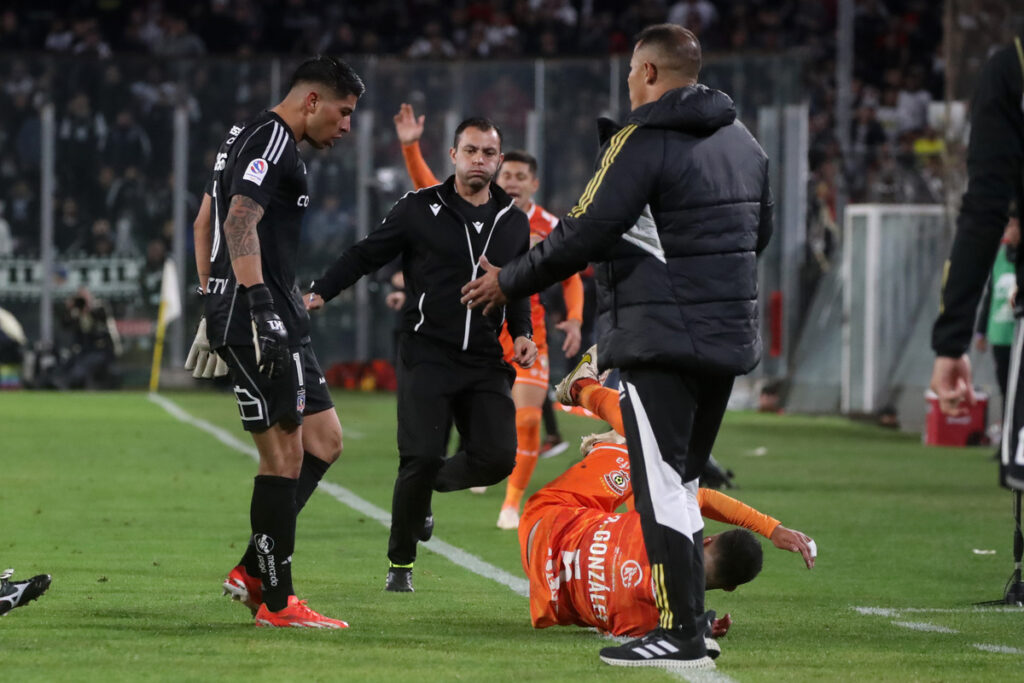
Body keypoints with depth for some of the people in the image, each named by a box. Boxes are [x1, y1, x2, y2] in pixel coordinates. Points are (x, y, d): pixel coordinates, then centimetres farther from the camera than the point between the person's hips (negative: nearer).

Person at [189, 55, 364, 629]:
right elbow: (241, 223, -24)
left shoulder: (248, 137, 21)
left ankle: (254, 571, 13)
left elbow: (206, 223, 27)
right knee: (284, 454, -8)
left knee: (323, 441, 11)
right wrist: (258, 306, -30)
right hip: (261, 312, -11)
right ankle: (276, 601, -3)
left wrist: (215, 310, 29)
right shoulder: (274, 142, -11)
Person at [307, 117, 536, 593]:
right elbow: (367, 254, 4)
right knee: (422, 457, -13)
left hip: (485, 361, 4)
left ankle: (430, 484, 25)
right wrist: (321, 292, -8)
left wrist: (522, 333, 9)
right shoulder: (420, 210, 0)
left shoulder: (514, 222, 12)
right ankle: (400, 562, 7)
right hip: (427, 354, -4)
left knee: (497, 457, -9)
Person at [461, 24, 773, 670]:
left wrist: (510, 281, -5)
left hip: (662, 336, -8)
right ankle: (690, 628, 15)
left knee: (661, 484, -6)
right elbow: (760, 231, 24)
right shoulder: (742, 141, 13)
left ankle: (681, 634, -9)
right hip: (729, 333, 8)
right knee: (682, 482, 16)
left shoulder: (643, 141, -13)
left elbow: (585, 234, -16)